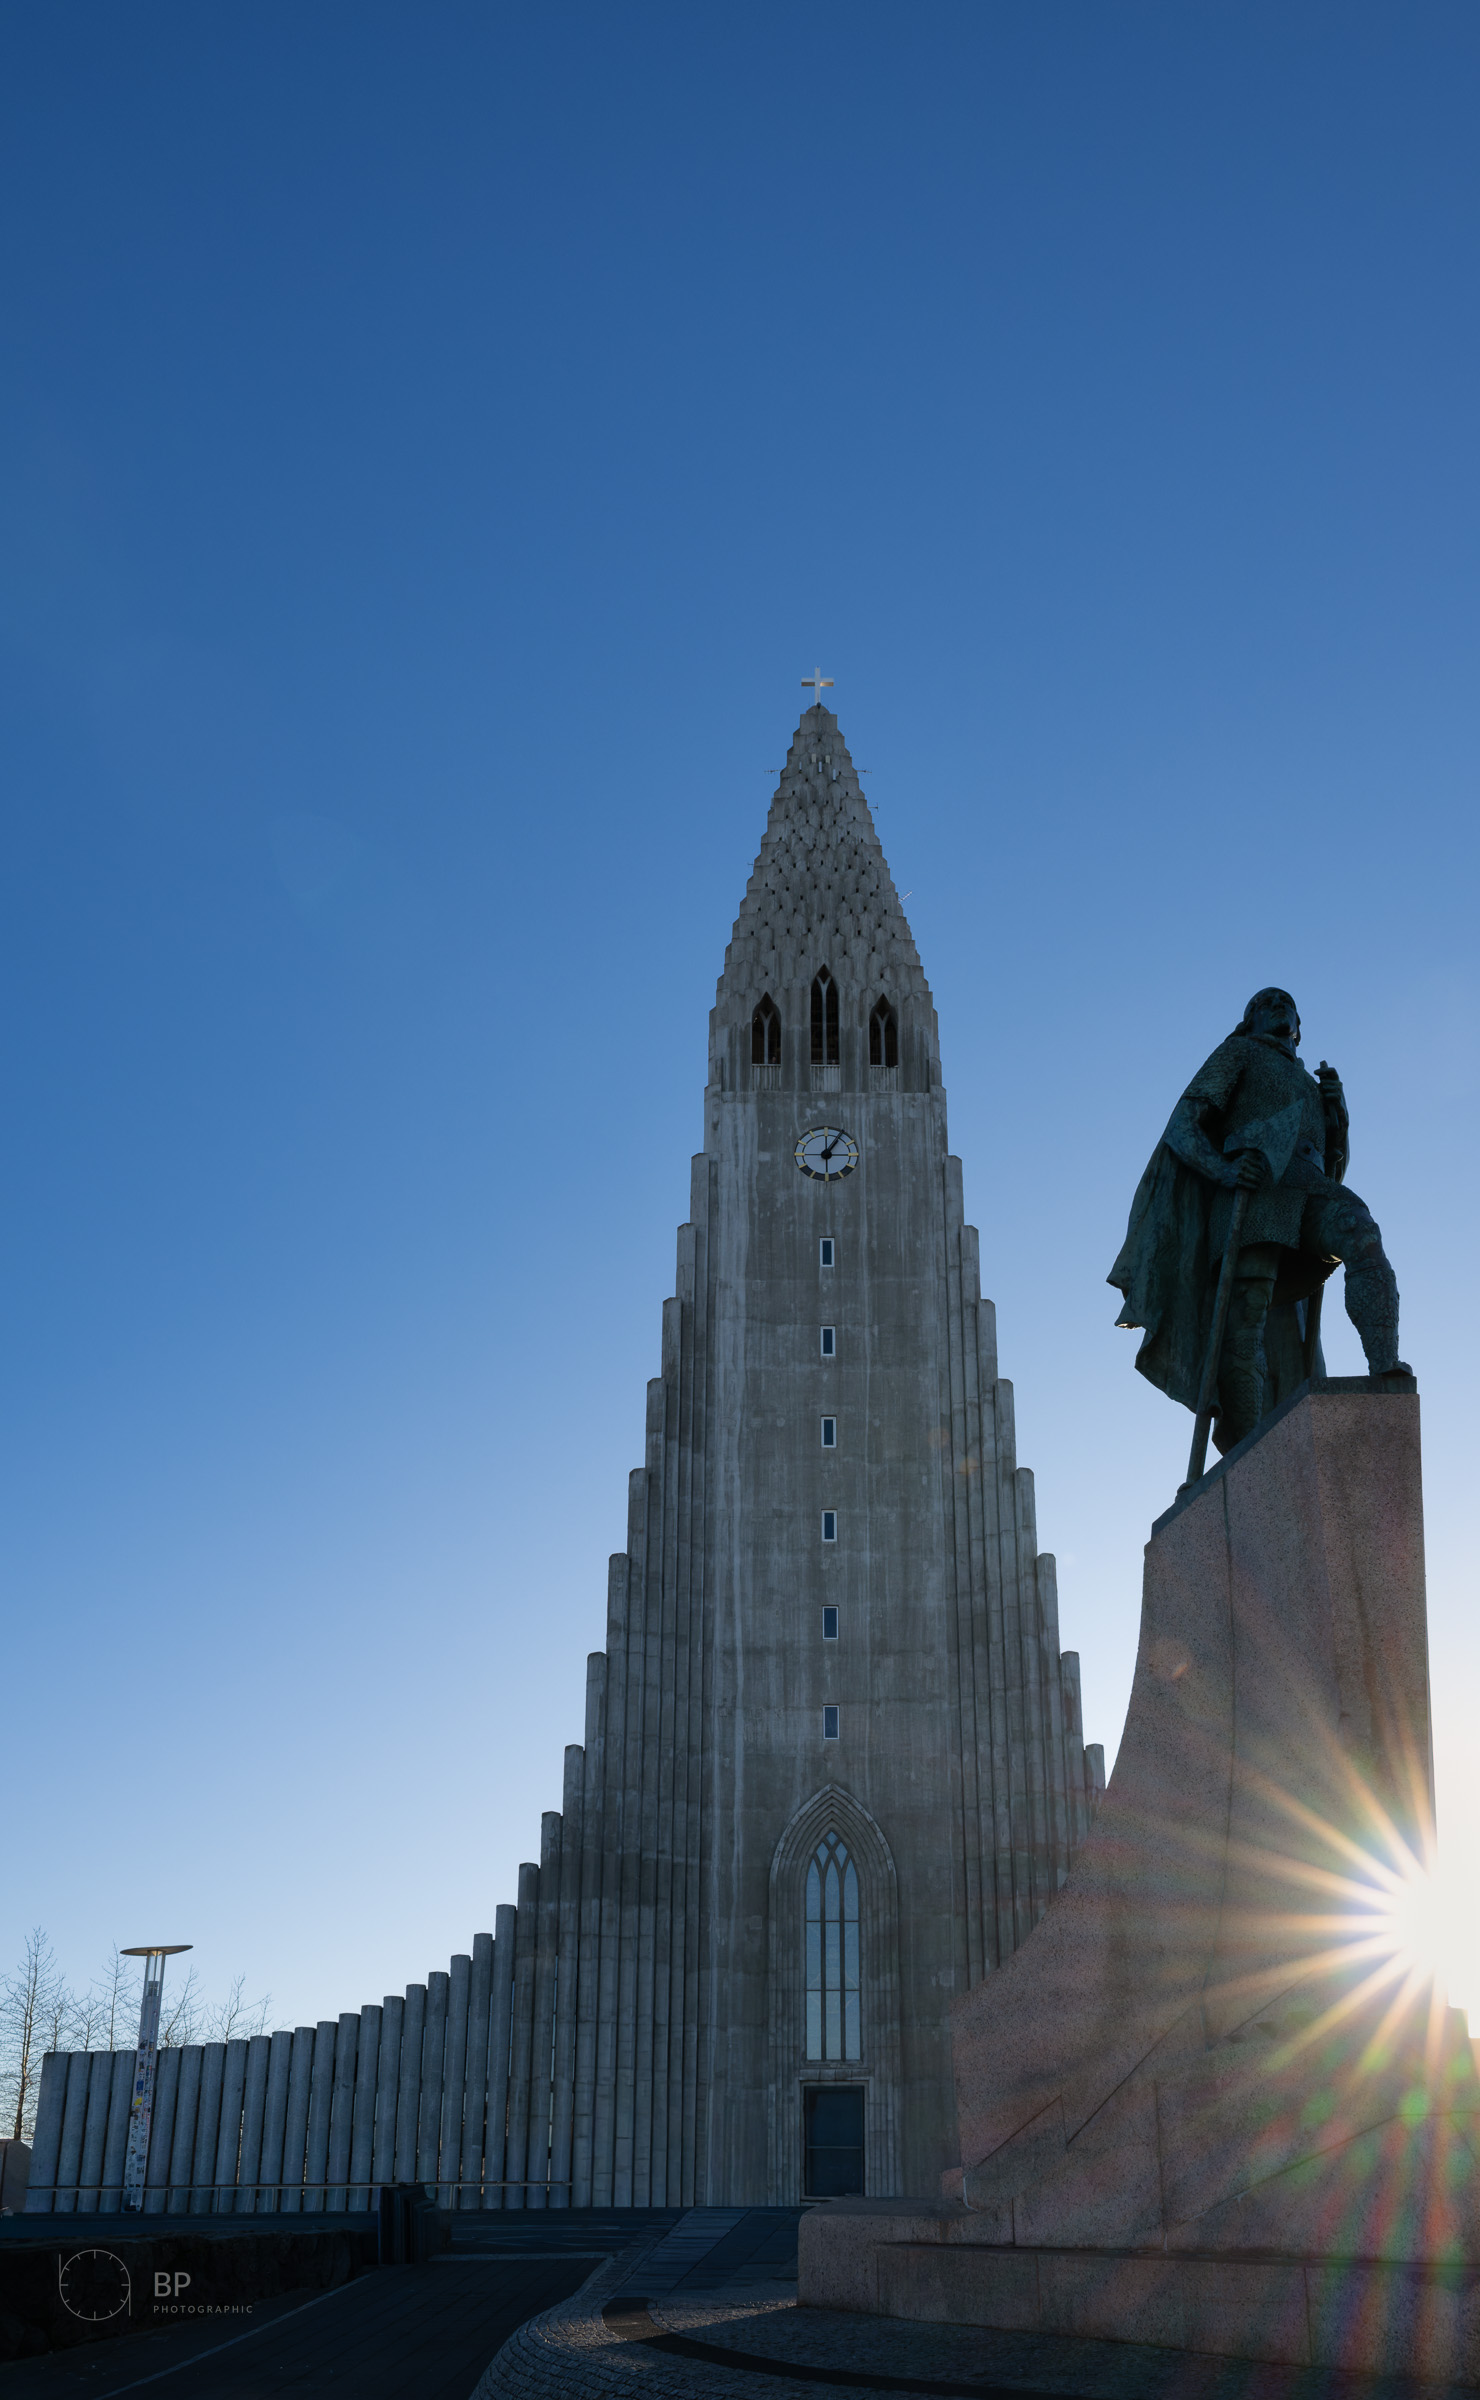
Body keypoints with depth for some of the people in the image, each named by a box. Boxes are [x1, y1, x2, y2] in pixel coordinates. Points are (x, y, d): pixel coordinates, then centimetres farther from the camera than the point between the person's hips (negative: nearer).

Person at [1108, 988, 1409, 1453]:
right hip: (1252, 1187, -4)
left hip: (1308, 1188, 4)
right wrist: (1221, 1169, -12)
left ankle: (1384, 1371, -46)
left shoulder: (1310, 1085, 39)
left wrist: (1337, 1110, 12)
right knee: (1245, 1327, -17)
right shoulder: (1239, 1053, 23)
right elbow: (1182, 1128, 8)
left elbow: (1333, 1167, 30)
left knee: (1361, 1234, -31)